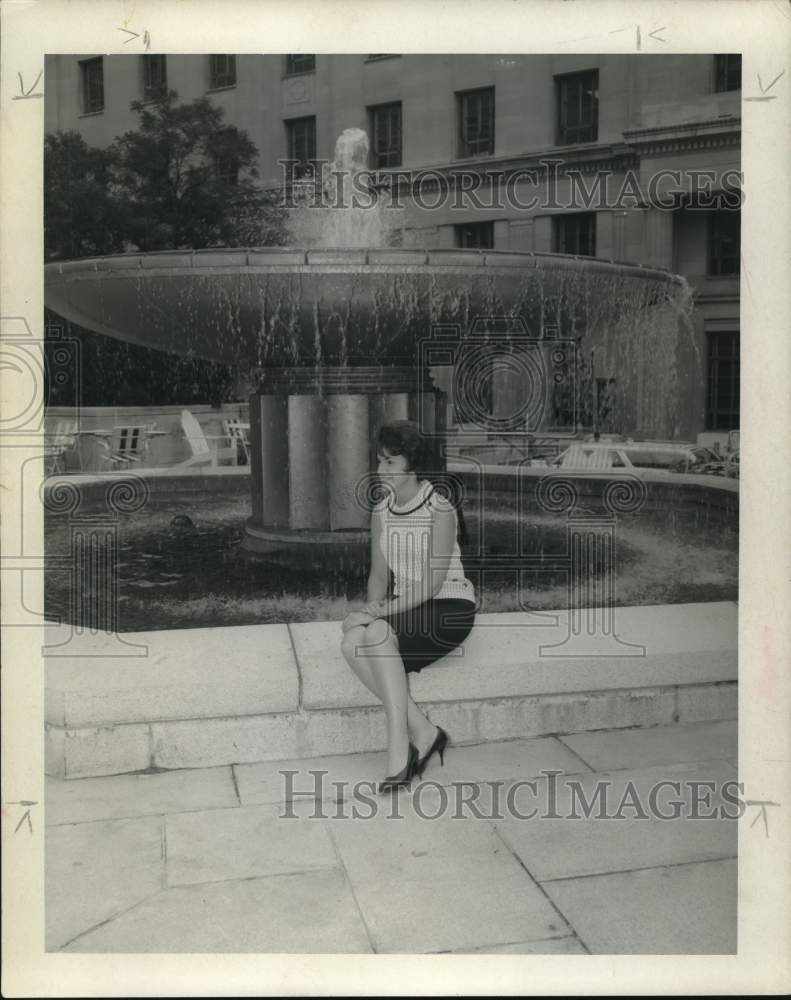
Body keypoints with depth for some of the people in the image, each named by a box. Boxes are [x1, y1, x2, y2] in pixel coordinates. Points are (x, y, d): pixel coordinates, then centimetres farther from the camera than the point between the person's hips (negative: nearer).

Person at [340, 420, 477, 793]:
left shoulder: (439, 509, -12)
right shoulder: (381, 512, 9)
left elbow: (432, 583, -17)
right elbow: (379, 574, 12)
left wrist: (381, 611, -24)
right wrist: (374, 607, -9)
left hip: (448, 608, -6)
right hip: (404, 611, 6)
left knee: (377, 634, -32)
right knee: (351, 643, -23)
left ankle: (399, 750, -26)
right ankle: (423, 733, -17)